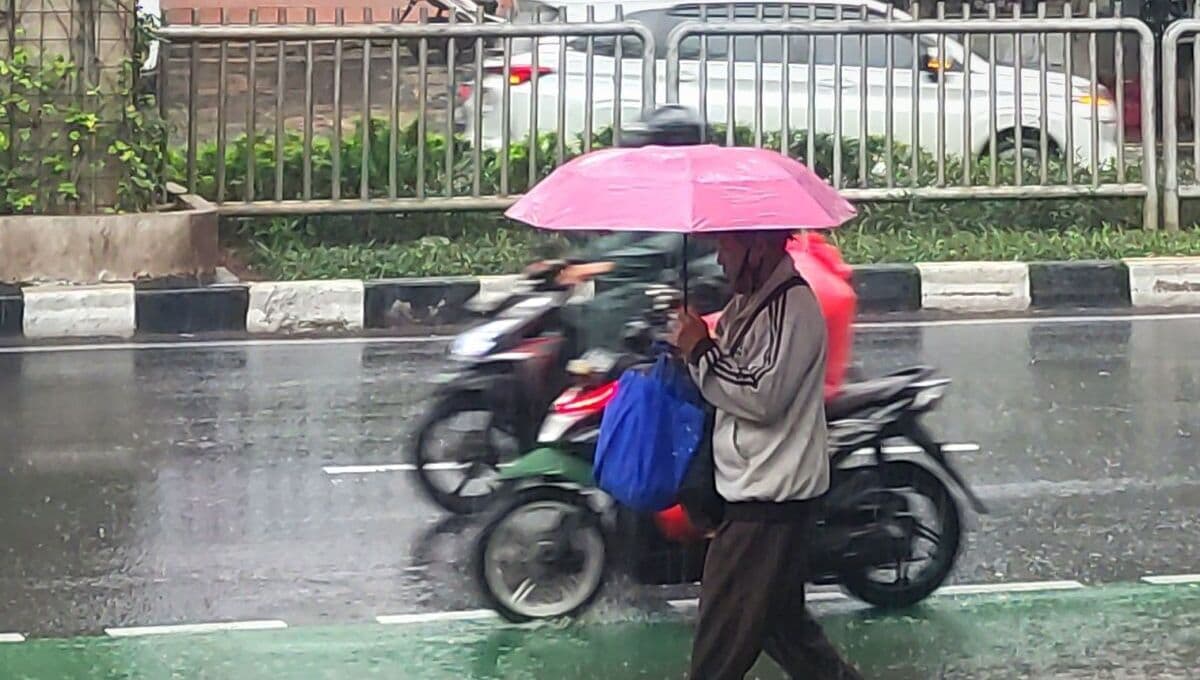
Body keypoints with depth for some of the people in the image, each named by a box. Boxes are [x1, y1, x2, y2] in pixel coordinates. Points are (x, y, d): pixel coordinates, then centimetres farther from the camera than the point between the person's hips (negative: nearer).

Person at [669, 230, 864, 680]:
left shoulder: (792, 307, -18)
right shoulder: (749, 302, 12)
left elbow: (763, 395, -24)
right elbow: (732, 381, 21)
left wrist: (701, 351, -16)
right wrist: (692, 348, 3)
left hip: (769, 497, -10)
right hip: (757, 491, 10)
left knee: (722, 637, -5)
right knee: (780, 619, 19)